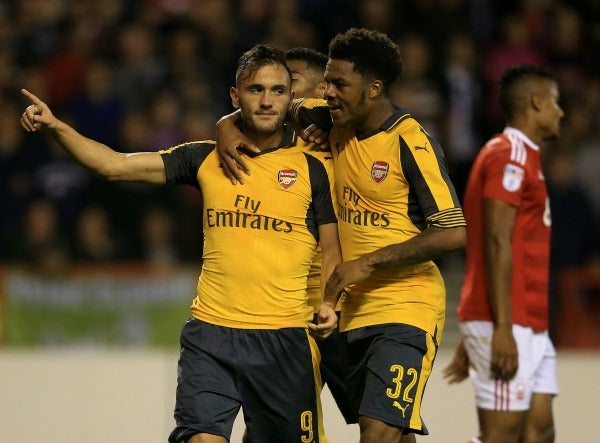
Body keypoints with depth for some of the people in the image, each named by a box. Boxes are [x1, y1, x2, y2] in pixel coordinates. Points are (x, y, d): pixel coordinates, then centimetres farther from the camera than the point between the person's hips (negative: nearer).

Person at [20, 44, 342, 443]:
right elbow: (114, 165, 7)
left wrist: (330, 304, -9)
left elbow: (331, 250, 9)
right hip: (211, 332, 1)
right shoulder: (205, 159, 9)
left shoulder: (310, 168, 4)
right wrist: (55, 126, -6)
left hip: (286, 336, -1)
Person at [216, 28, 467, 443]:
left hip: (406, 310, -7)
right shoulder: (335, 123, 5)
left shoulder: (410, 143, -15)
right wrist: (228, 129, -4)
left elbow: (454, 232, -19)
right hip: (354, 309, 7)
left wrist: (368, 262, -19)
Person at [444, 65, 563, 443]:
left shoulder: (524, 157, 20)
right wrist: (502, 329, -24)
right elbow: (496, 244, -18)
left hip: (532, 327, 10)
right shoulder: (509, 155, -11)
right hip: (508, 326, -10)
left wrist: (473, 339, 21)